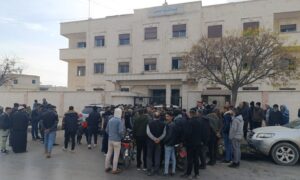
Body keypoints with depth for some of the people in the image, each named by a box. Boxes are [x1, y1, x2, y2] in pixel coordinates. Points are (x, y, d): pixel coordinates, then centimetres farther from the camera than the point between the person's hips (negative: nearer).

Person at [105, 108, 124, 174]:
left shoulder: (110, 120, 3)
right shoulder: (120, 121, -16)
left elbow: (107, 130, 9)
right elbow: (121, 131, -21)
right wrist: (121, 136, -2)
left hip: (110, 139, 6)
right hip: (117, 140, -6)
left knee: (109, 153, 15)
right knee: (116, 155, 3)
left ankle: (107, 167, 26)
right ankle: (114, 169, 10)